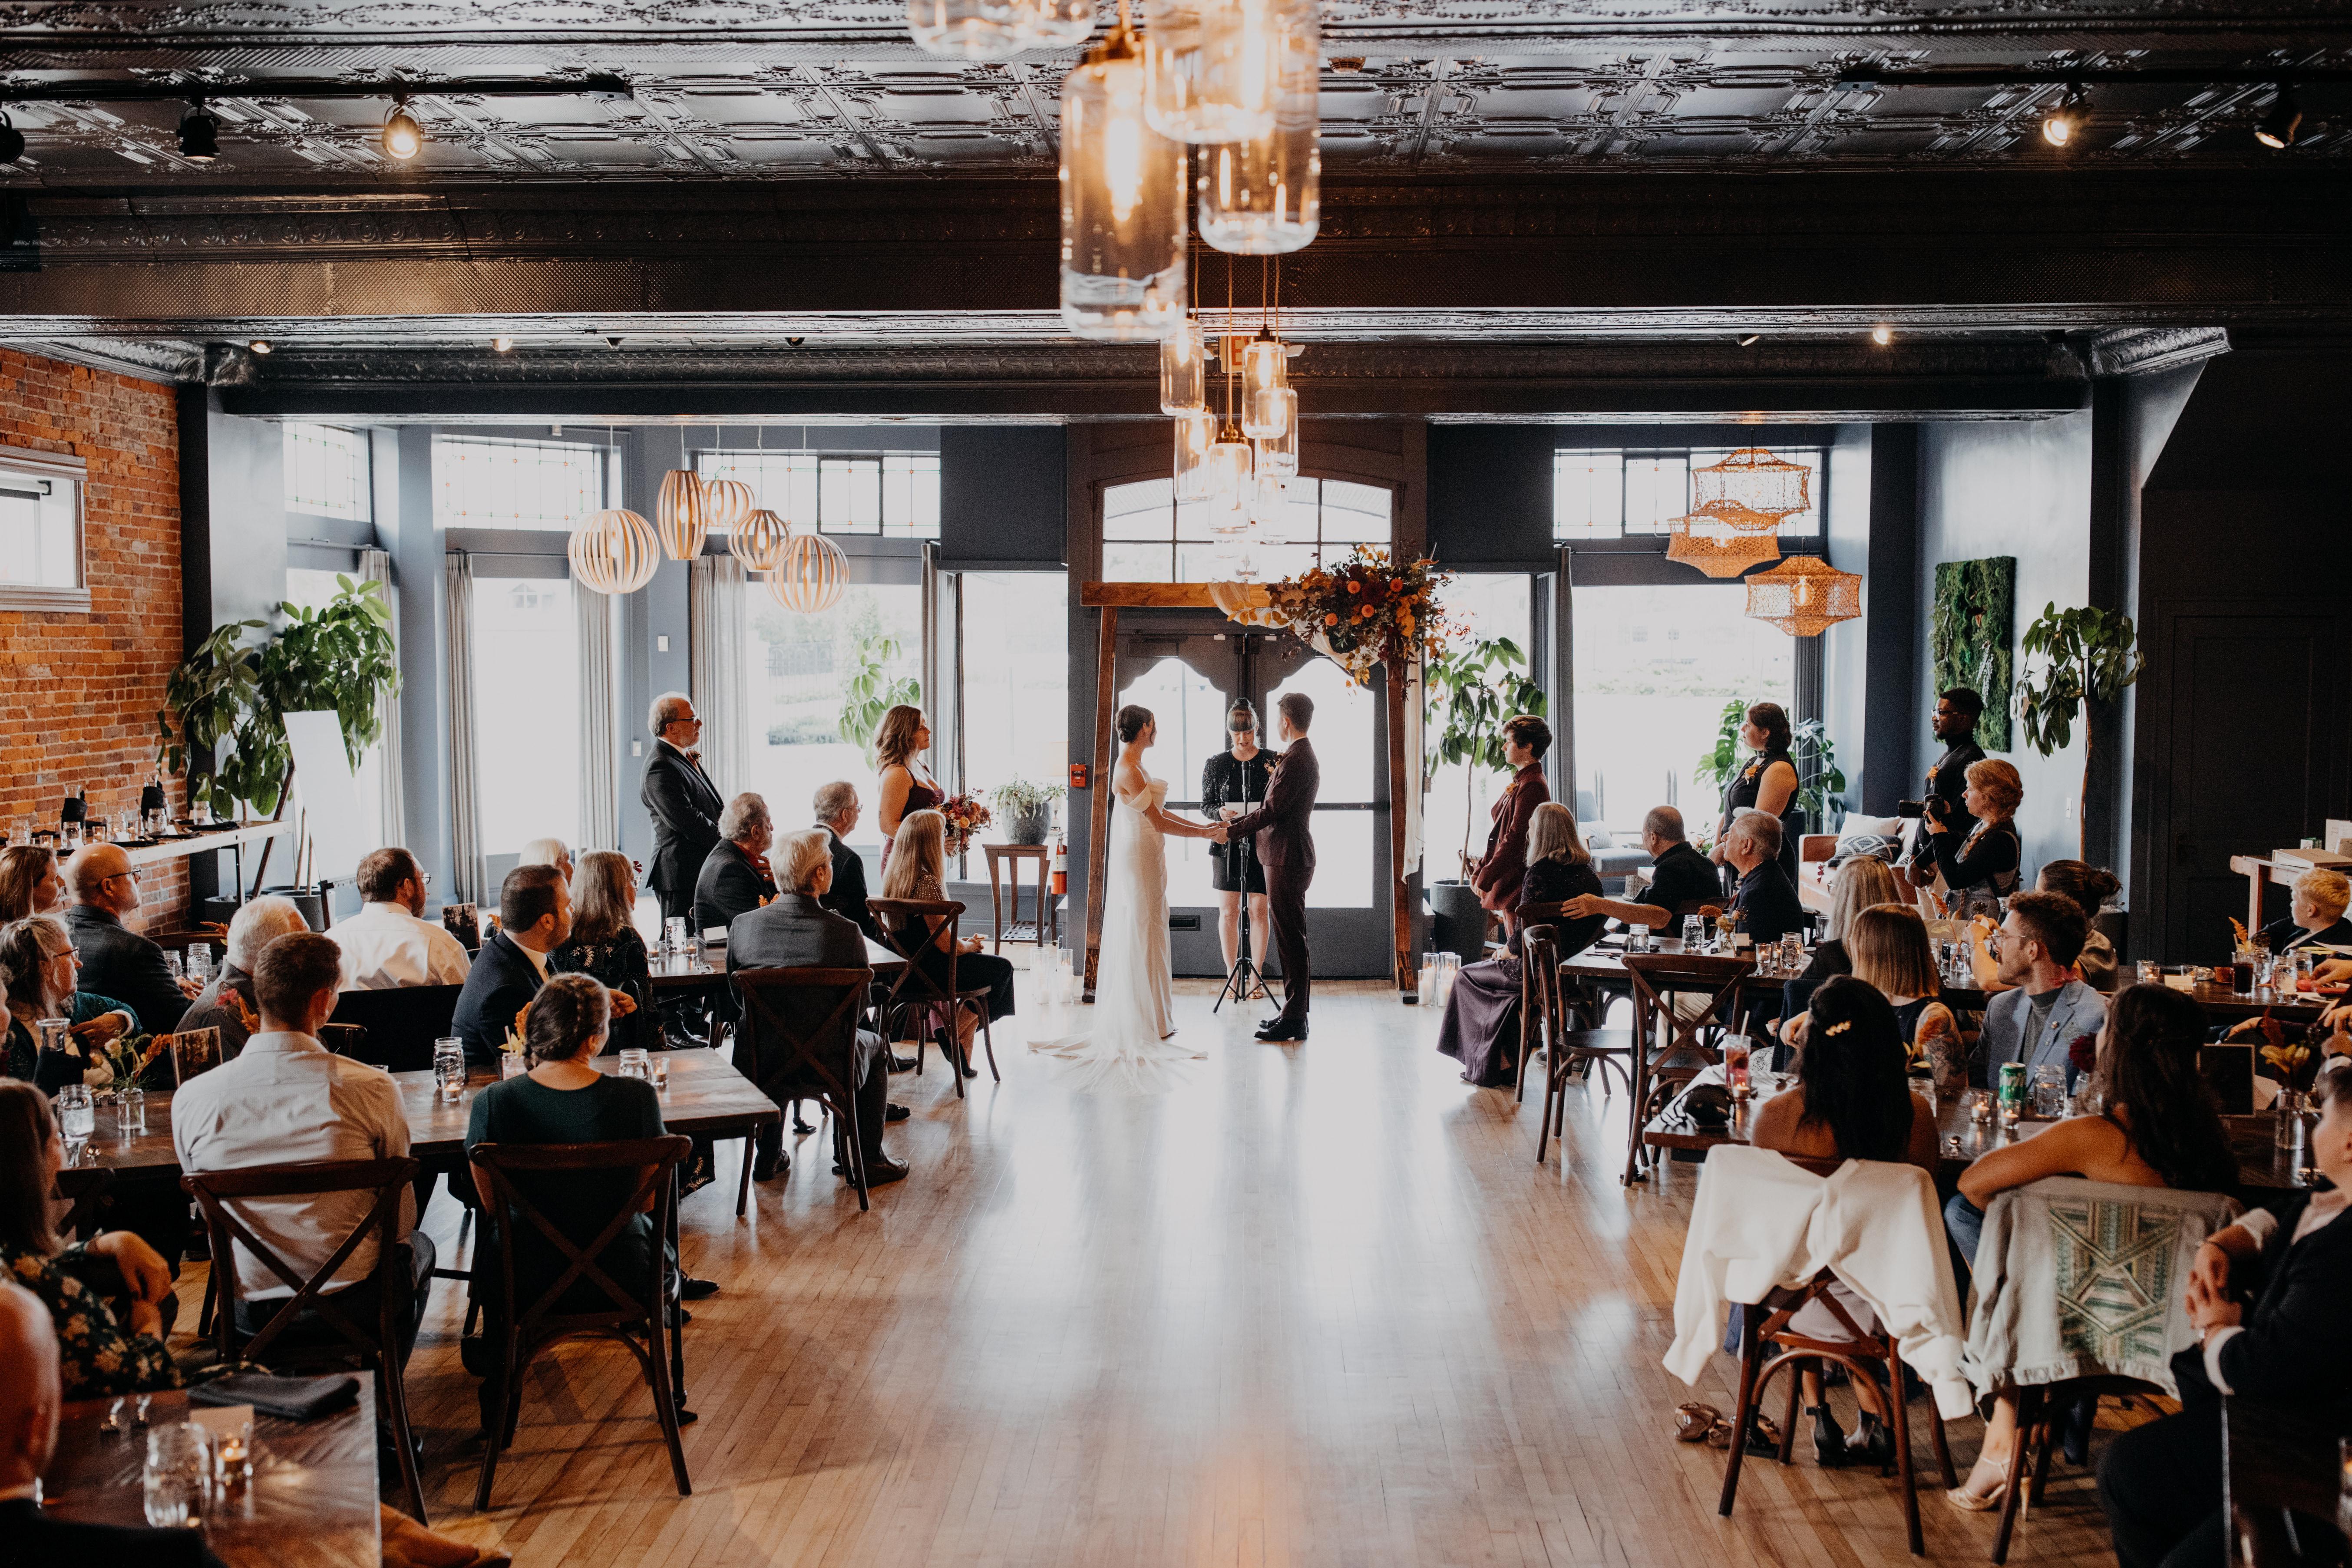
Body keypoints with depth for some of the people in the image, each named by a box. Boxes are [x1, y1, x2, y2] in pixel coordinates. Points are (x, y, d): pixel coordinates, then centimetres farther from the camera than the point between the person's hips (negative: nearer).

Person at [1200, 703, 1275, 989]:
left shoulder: (1272, 762, 1)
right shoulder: (1216, 764, 5)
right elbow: (1206, 805, 9)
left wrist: (1274, 782, -19)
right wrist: (1220, 812, -13)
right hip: (1227, 845, 1)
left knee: (1259, 911, 1)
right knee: (1228, 911, 4)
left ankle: (1257, 976, 10)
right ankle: (1232, 975, 12)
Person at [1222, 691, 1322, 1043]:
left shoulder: (1295, 760, -18)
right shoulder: (1304, 756, 16)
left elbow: (1271, 811, -19)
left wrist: (1231, 831, -7)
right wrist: (1235, 823, 19)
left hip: (1287, 860, -11)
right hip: (1287, 857, 11)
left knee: (1291, 940, -6)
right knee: (1289, 938, 14)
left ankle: (1294, 1020, -2)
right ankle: (1294, 1013, 20)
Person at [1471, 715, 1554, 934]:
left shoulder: (1532, 786, -16)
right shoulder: (1520, 781, 17)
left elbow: (1515, 839, -20)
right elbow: (1501, 835, 20)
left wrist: (1486, 878, -17)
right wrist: (1480, 871, 15)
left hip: (1519, 884, -10)